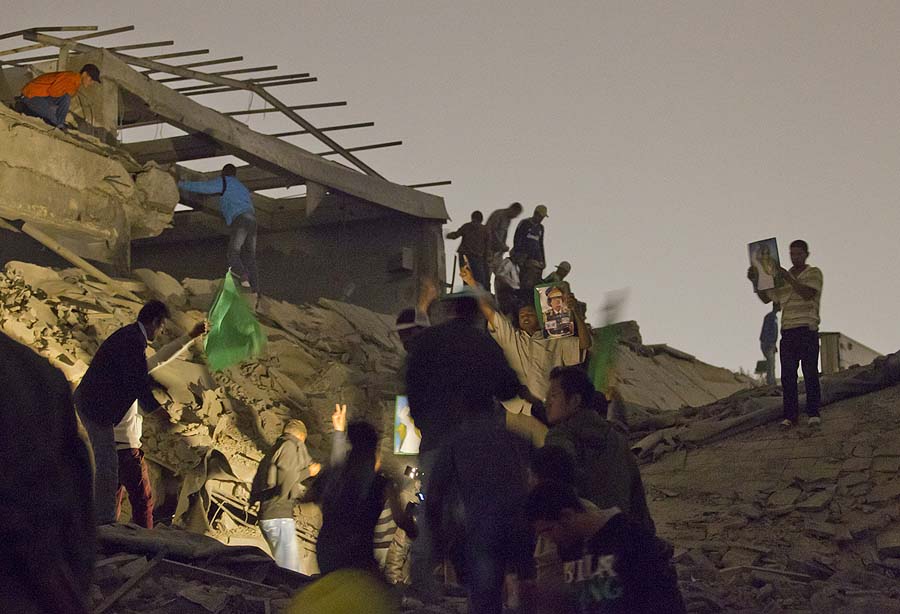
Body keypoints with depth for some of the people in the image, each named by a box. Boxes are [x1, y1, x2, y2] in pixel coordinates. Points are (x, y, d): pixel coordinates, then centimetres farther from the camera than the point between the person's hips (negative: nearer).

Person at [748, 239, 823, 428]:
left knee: (810, 373, -7)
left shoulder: (814, 273, 4)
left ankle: (814, 414, -4)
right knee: (787, 375, -2)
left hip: (807, 329, -5)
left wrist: (788, 278, -20)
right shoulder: (782, 278, 20)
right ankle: (790, 416, -2)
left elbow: (807, 293, -14)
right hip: (787, 331, 5)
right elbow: (766, 298, 20)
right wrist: (755, 282, 5)